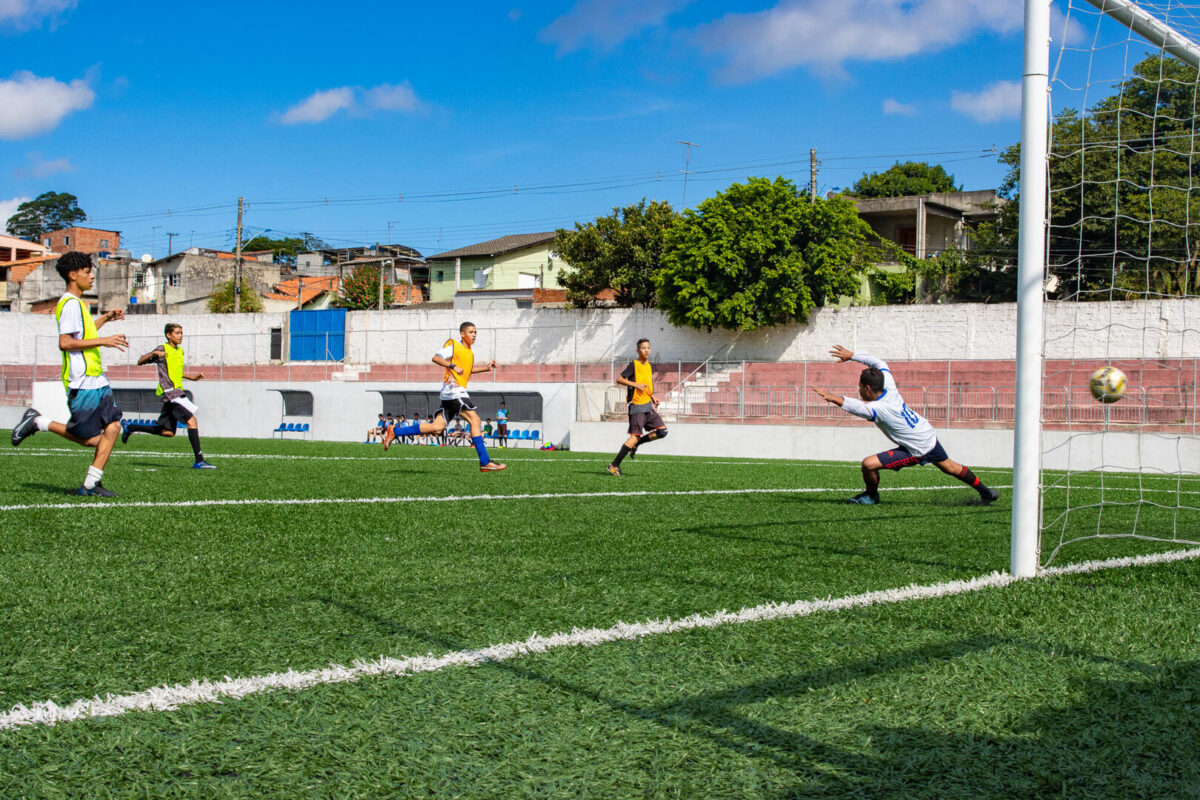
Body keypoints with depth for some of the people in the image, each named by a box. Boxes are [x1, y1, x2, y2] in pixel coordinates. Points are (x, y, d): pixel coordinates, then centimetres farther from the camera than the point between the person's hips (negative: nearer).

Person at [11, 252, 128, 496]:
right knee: (91, 439, -7)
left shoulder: (77, 302, 18)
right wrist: (103, 341, -22)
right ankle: (38, 422, 8)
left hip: (97, 381, 10)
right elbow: (65, 342, -22)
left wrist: (105, 319, 27)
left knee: (113, 427, 2)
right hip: (83, 384, -10)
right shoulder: (70, 303, -13)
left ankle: (90, 485, 4)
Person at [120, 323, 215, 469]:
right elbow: (140, 362, -7)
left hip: (177, 391, 9)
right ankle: (199, 461, -21)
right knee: (191, 420, -19)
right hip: (169, 391, -9)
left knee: (167, 432, 12)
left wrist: (191, 377, 23)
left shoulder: (180, 351, 18)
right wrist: (154, 353, -23)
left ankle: (131, 428, 30)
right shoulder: (163, 349, -6)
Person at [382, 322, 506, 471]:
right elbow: (436, 358, -10)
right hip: (453, 388, -9)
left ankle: (394, 432, 13)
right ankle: (485, 463, -14)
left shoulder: (469, 352, 21)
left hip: (459, 391, 9)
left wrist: (486, 368, 25)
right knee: (474, 419, -13)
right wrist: (453, 366, -20)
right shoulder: (453, 346, -5)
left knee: (437, 427, 5)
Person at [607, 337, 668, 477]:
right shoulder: (634, 364, -7)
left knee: (662, 431, -2)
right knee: (635, 436, -13)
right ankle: (614, 465, -9)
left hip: (648, 406, 7)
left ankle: (636, 444, 15)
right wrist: (636, 384, -20)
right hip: (637, 407, -7)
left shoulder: (649, 366, 14)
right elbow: (619, 379, -12)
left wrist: (653, 397, 14)